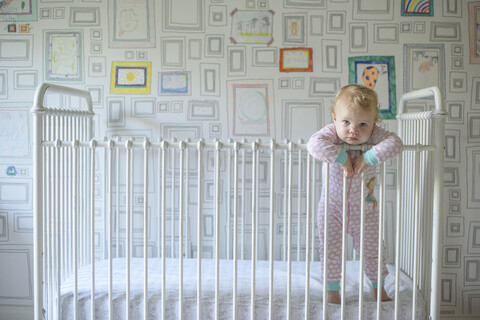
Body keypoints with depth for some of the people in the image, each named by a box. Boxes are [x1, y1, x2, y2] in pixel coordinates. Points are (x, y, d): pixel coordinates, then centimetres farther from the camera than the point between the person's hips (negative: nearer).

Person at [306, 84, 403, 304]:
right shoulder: (332, 133, -21)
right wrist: (342, 158, -39)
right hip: (332, 206, -1)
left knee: (372, 249, 16)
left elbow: (395, 143, -31)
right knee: (331, 251, 8)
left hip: (364, 208, 2)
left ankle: (378, 288, 39)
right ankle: (332, 290, 28)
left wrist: (369, 157, -38)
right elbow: (314, 143, -40)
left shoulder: (374, 136, -16)